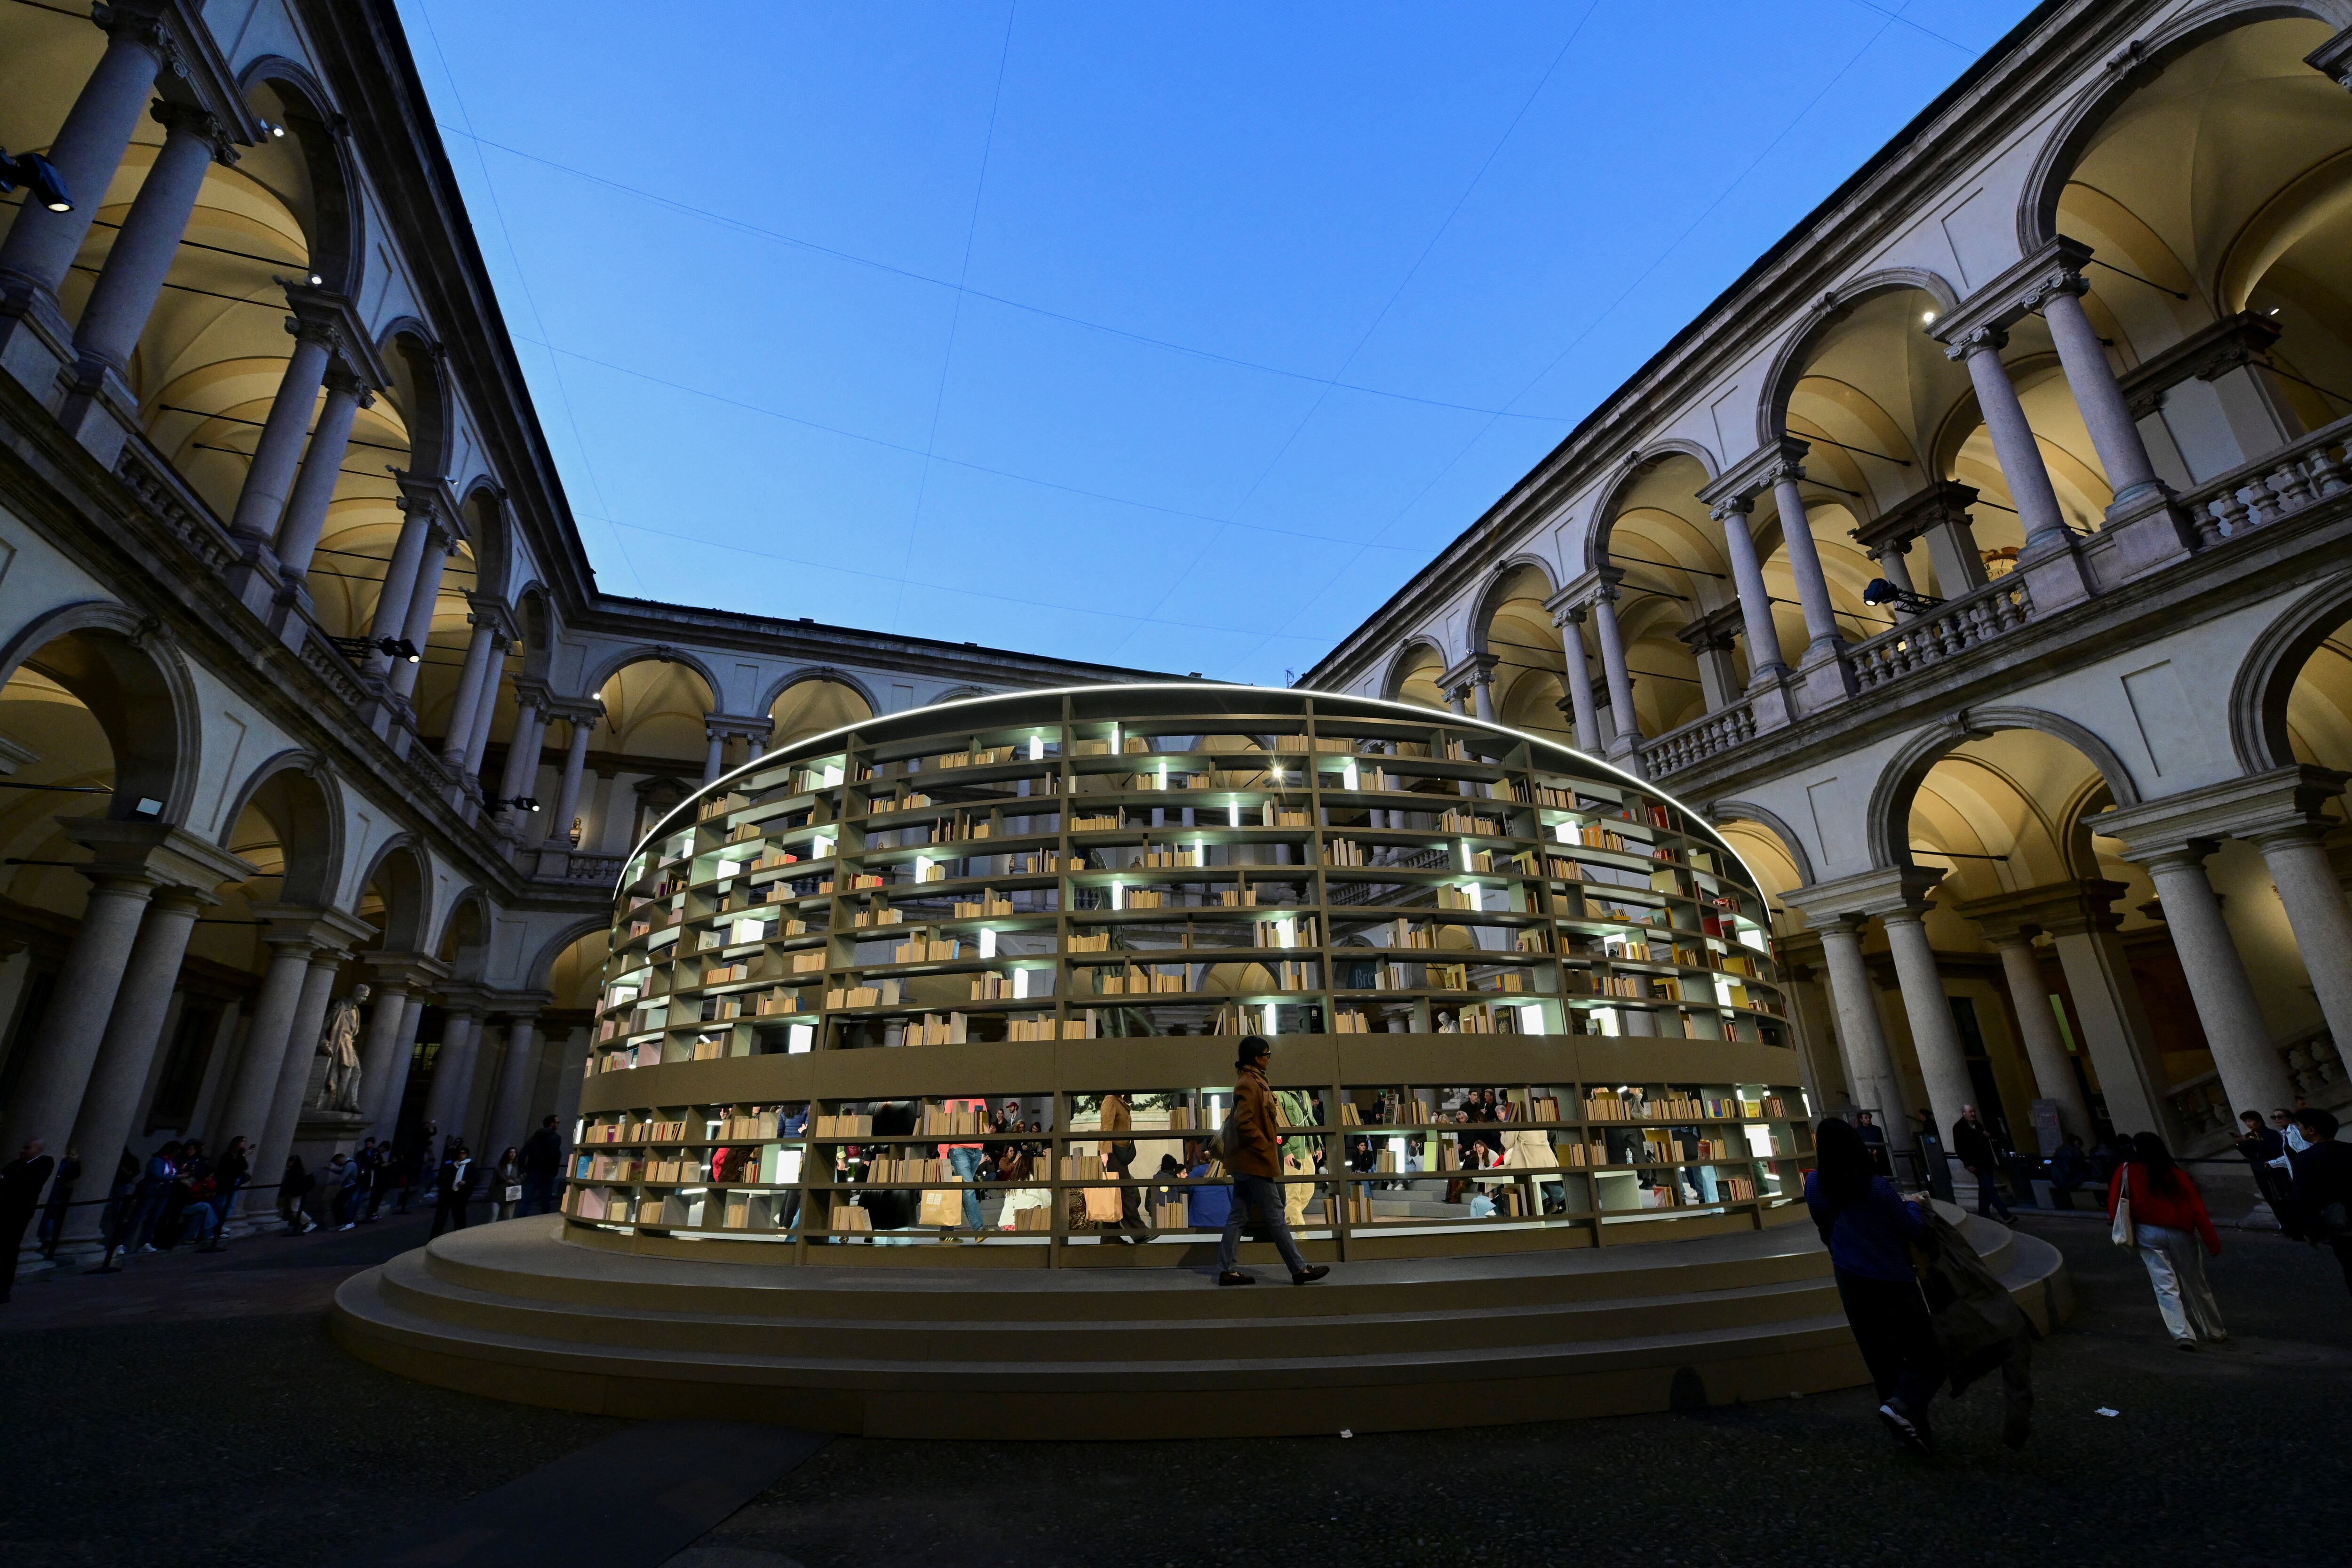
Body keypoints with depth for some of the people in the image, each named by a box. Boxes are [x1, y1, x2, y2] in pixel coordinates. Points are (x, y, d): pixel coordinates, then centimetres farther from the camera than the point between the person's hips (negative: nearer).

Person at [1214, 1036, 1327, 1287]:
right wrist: (1266, 1147, -16)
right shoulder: (1249, 1085, -16)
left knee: (1237, 1216, 9)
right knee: (1276, 1216, -2)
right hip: (1255, 1162, -10)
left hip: (1245, 1162, 10)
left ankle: (1227, 1270, 12)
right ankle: (1299, 1269, 5)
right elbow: (1243, 1123, -24)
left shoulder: (1253, 1083, 16)